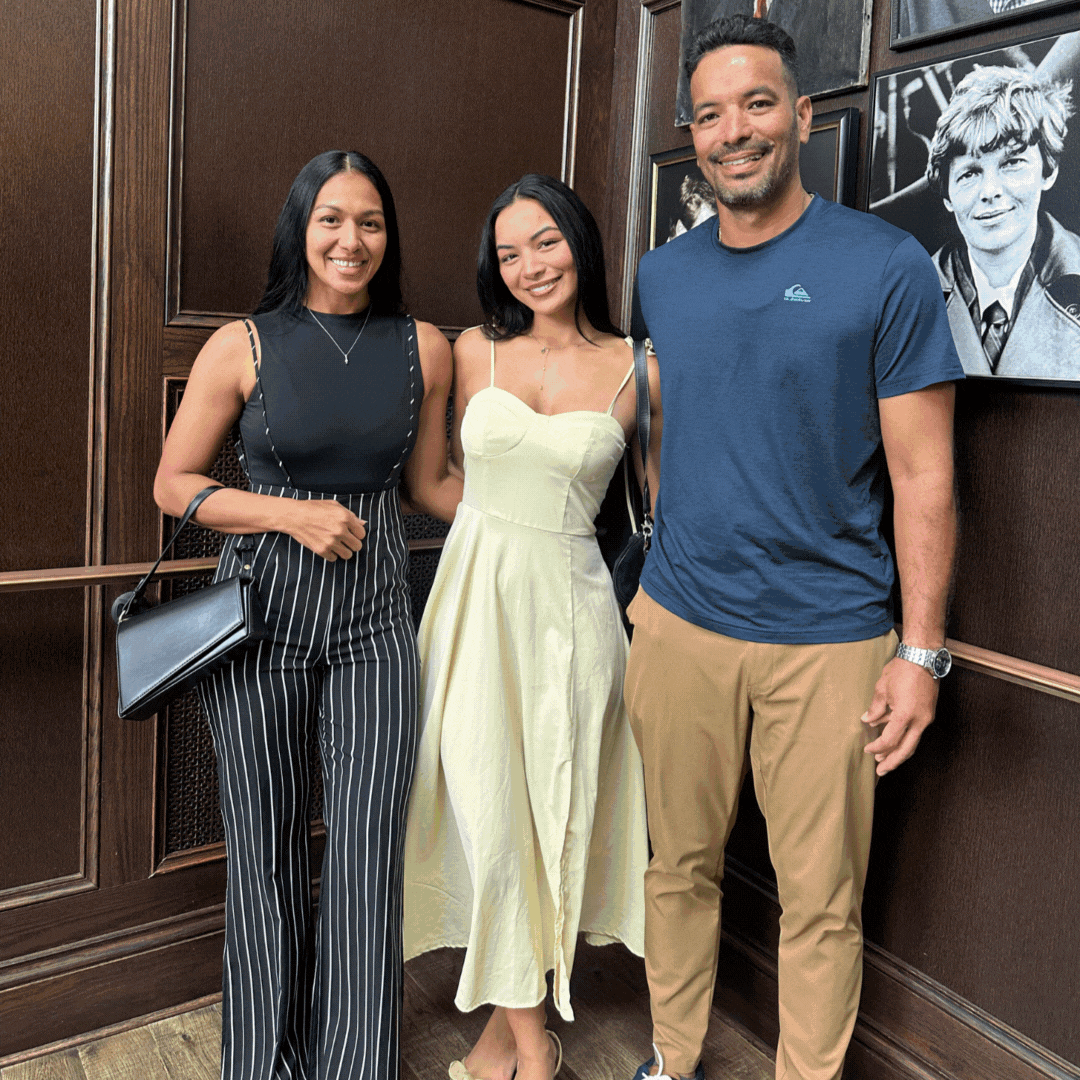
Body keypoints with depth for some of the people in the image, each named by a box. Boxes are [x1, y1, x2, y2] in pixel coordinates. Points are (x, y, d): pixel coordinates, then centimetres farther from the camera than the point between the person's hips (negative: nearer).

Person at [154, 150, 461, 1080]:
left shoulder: (423, 347, 3)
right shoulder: (244, 346, -3)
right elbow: (173, 486, 1)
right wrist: (292, 514, -12)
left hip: (375, 622, 2)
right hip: (262, 618, -1)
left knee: (368, 853, 3)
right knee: (267, 849, 10)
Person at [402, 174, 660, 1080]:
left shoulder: (636, 373, 0)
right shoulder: (474, 352, 3)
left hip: (569, 603, -1)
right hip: (475, 595, 1)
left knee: (554, 806, 7)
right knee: (488, 807, 3)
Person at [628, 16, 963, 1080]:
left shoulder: (886, 266, -5)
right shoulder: (661, 276, 8)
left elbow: (922, 478, -6)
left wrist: (920, 651, -8)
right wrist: (650, 584, 13)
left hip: (827, 638, -3)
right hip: (679, 623, 4)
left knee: (820, 902, 8)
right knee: (680, 868, 15)